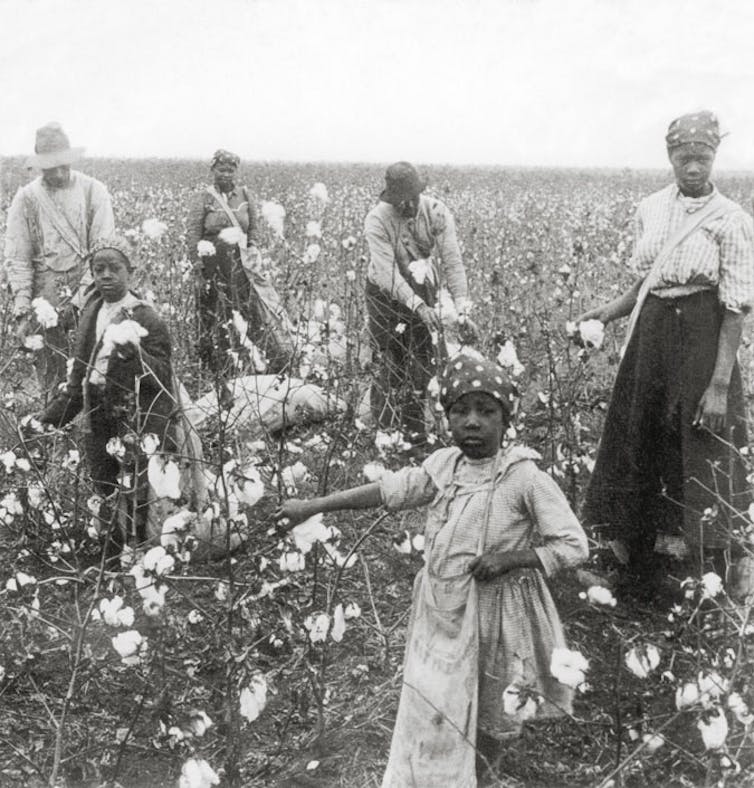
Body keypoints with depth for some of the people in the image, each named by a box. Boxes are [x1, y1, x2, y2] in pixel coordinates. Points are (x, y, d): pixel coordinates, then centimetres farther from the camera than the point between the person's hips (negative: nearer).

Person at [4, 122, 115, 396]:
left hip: (87, 291, -1)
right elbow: (17, 259, 3)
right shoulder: (26, 198, 5)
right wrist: (22, 312, -8)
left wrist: (79, 300, -11)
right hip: (44, 295, 1)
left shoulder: (93, 191, 2)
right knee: (52, 378, 1)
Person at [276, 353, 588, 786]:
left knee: (490, 699, 19)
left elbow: (574, 545, -17)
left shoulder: (525, 478, -20)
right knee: (431, 710, 14)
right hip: (441, 610, 4)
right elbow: (387, 489, -3)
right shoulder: (443, 464, -6)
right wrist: (311, 506, -6)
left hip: (494, 612, -4)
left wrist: (511, 558, -26)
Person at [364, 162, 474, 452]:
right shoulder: (377, 220, -24)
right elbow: (387, 272, -32)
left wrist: (462, 306, -33)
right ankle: (385, 429, 11)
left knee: (424, 358, 3)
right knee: (388, 361, -2)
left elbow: (452, 260, -20)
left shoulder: (437, 212, -16)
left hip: (424, 291, 3)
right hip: (386, 294, -3)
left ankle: (415, 428, 16)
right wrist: (418, 307, -43)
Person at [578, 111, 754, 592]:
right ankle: (638, 569, 31)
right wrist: (611, 312, -1)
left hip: (701, 337, -5)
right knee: (638, 442, 12)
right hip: (650, 334, 5)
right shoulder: (650, 209, 6)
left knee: (700, 457, 1)